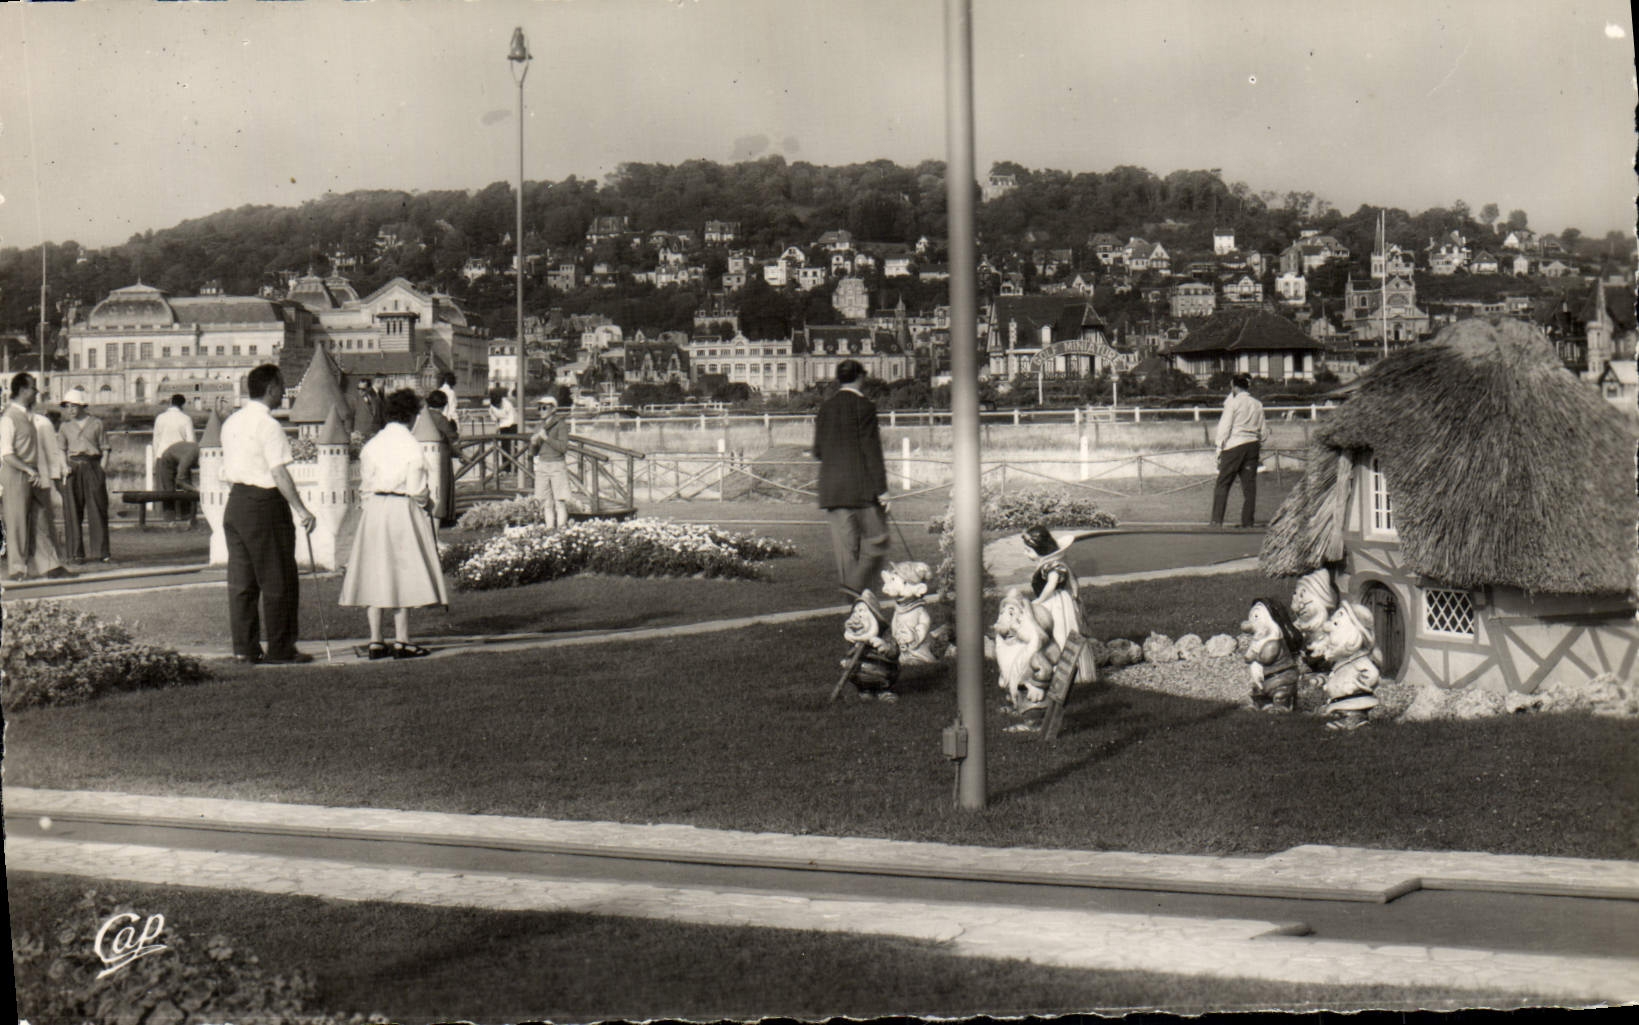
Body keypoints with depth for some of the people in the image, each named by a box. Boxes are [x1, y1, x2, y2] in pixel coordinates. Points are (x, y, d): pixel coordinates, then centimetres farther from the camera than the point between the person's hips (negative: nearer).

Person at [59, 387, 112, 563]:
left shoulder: (96, 424, 6)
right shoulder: (66, 427, 12)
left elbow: (105, 449, 6)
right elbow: (61, 450, 16)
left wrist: (103, 469, -4)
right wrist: (64, 466, -1)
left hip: (93, 466, -2)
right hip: (73, 468, 2)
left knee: (97, 509, -4)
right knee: (73, 511, -1)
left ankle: (102, 551, 1)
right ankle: (76, 552, 4)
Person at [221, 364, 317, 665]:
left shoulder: (232, 423, 12)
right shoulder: (268, 425, -15)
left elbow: (228, 471, 16)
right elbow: (279, 473, -20)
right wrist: (301, 510, -18)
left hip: (235, 502, 8)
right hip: (265, 504, -8)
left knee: (241, 580, 10)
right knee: (278, 580, -1)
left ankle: (245, 647, 13)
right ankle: (279, 649, 2)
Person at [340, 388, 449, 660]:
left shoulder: (371, 444, 5)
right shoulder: (411, 444, -11)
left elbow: (364, 484, 7)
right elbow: (416, 488, -12)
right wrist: (426, 502, 6)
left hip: (374, 509, 5)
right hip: (403, 510, -5)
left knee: (375, 575, 7)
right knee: (403, 573, 0)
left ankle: (375, 641, 8)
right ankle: (401, 641, 0)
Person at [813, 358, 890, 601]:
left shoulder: (826, 408, 10)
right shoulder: (863, 406, -8)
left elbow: (818, 451, 11)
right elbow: (871, 449, -12)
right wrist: (881, 488, -11)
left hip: (832, 487, 6)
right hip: (862, 486, -6)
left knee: (845, 545, 7)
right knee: (875, 540, 3)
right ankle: (858, 585, -15)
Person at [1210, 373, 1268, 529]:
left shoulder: (1233, 403, -6)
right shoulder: (1258, 405, 9)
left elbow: (1224, 428, -8)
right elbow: (1264, 431, 12)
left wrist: (1220, 448, -2)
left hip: (1234, 446, -5)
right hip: (1252, 445, 5)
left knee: (1223, 484, 0)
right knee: (1249, 485, 6)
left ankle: (1217, 520, -6)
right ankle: (1247, 521, 5)